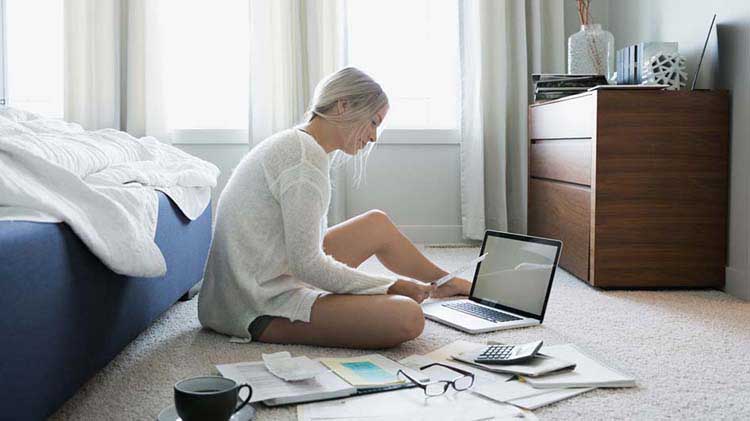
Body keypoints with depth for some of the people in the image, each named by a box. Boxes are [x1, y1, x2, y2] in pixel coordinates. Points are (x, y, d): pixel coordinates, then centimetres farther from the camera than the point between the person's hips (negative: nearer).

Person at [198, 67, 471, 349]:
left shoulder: (292, 143, 13)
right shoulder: (306, 157, -19)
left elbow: (307, 246, 13)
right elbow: (307, 264, -22)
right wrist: (391, 286, -12)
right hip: (260, 311, -10)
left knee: (377, 223, 20)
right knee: (407, 317, -25)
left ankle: (442, 283, 40)